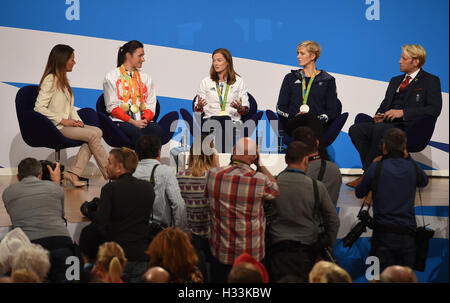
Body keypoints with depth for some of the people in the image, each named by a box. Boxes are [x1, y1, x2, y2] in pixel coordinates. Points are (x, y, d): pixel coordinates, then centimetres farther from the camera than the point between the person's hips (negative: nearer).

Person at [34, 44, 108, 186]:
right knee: (93, 135, -21)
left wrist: (77, 120, 2)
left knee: (97, 131, -14)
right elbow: (39, 108, -17)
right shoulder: (50, 80, -10)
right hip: (56, 127, -9)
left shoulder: (62, 80, 21)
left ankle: (73, 173, -20)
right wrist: (63, 120, -17)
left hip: (68, 124, 9)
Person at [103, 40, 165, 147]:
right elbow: (113, 107, 1)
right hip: (121, 121, -3)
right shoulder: (111, 77, 10)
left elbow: (150, 105, 15)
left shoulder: (146, 78, 24)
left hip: (143, 121, 3)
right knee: (136, 132, -37)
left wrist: (145, 119, -8)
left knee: (157, 129, -31)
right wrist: (132, 122, -13)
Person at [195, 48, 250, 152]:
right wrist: (199, 106, -10)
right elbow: (197, 109, 15)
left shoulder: (239, 81, 16)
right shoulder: (206, 82, 19)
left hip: (232, 120, 0)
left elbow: (246, 108, 13)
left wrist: (240, 108, -11)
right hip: (210, 119, 0)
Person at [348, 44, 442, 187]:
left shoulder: (430, 81, 5)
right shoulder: (395, 81, 27)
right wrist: (379, 115, 2)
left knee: (380, 130, -36)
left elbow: (434, 109, -8)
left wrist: (403, 112, -16)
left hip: (408, 128, -7)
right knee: (355, 130, -18)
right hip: (387, 123, 7)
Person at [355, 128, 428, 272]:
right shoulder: (412, 168, 3)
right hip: (407, 235, 2)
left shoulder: (376, 168, -5)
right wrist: (408, 158, 25)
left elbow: (359, 193, 10)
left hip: (383, 234, -2)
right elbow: (424, 181, 27)